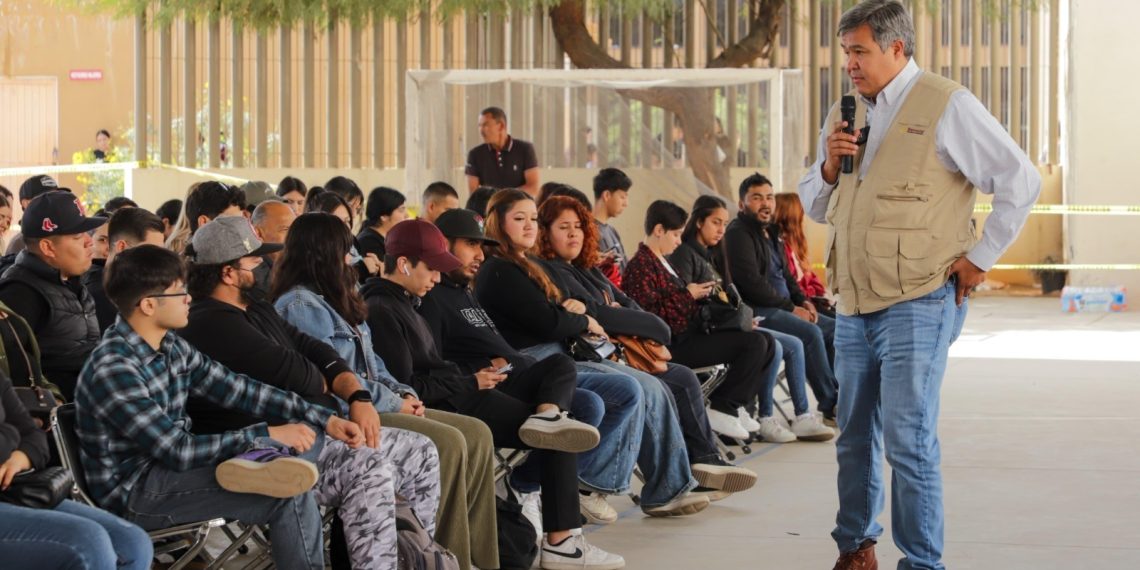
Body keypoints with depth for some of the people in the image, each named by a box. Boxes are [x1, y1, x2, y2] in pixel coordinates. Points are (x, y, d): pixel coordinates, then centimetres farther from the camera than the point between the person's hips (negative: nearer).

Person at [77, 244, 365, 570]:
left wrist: (324, 418, 1)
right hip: (131, 493, -8)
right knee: (290, 497, -18)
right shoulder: (113, 370, -23)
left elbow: (236, 389, 7)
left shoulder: (172, 347, 3)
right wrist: (269, 436, -21)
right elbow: (177, 451, -25)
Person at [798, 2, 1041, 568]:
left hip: (917, 302, -7)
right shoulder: (845, 114, 14)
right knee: (854, 437, 14)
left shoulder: (945, 105, -6)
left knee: (908, 441, -10)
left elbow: (1020, 180, -8)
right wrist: (829, 167, 0)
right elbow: (814, 205, 21)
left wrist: (980, 256, -7)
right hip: (854, 306, 7)